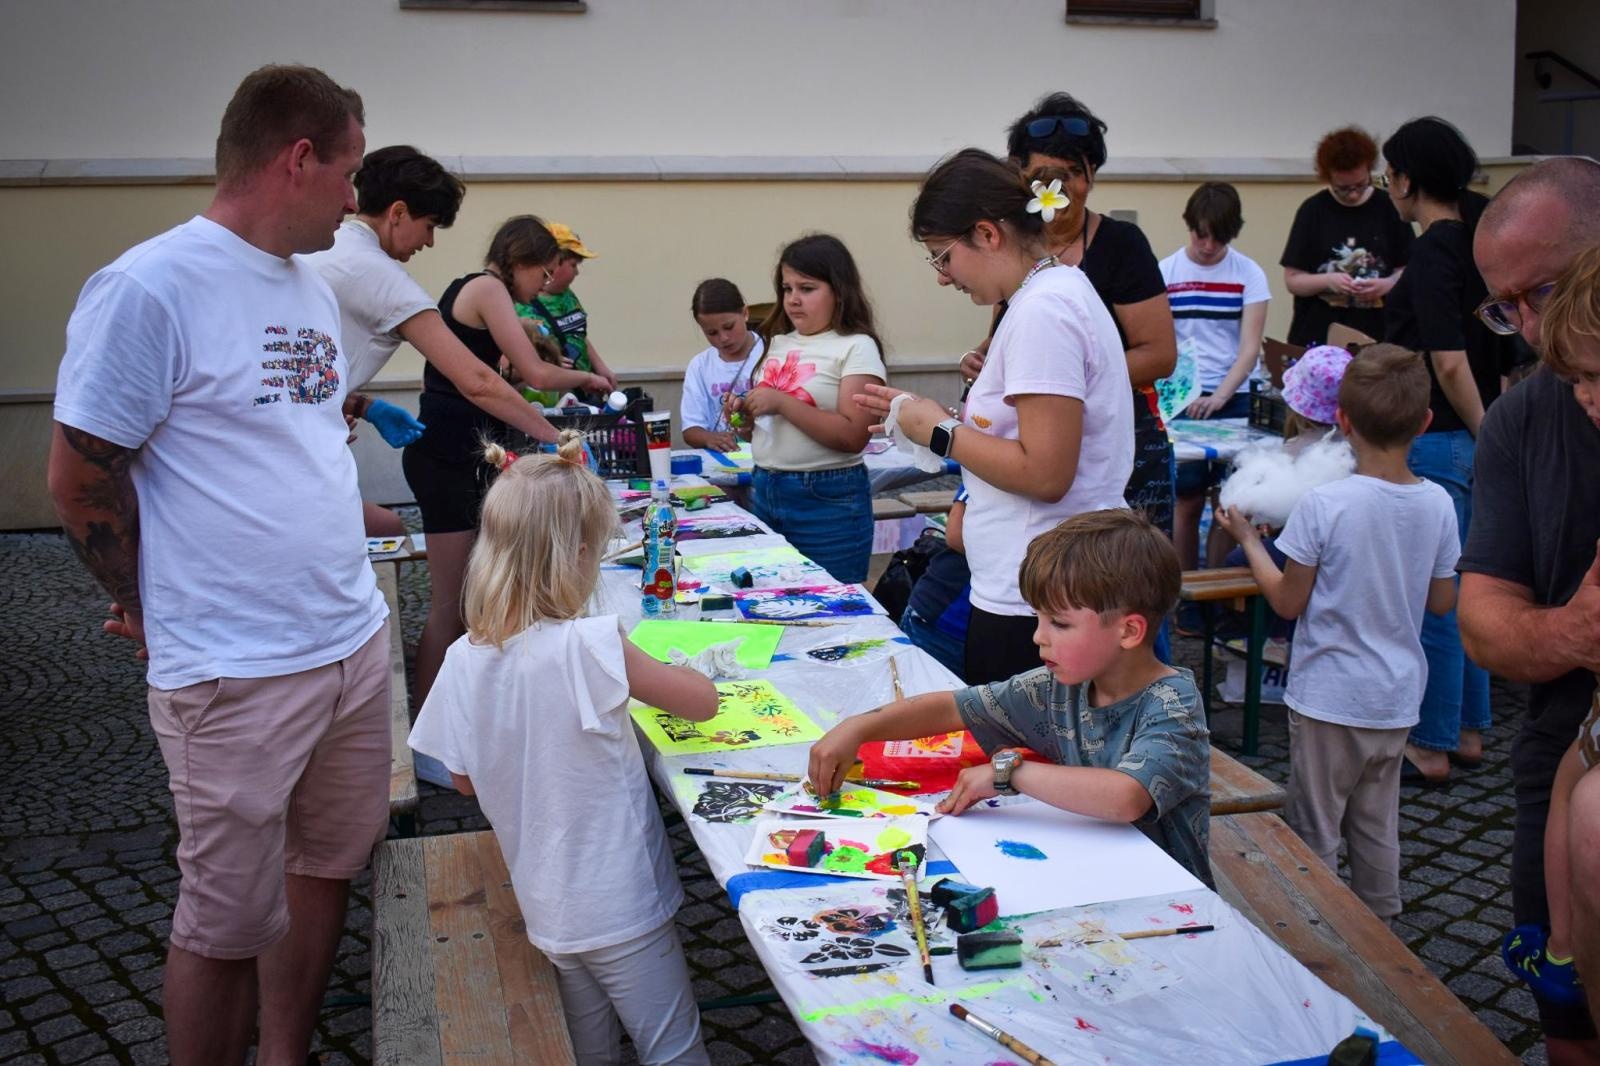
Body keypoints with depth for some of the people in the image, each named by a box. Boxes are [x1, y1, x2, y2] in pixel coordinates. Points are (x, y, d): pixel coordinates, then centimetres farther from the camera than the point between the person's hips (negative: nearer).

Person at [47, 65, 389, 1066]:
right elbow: (83, 479, -10)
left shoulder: (314, 286, 11)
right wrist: (162, 614, 0)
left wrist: (341, 514, 12)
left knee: (327, 869, 18)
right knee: (230, 922, 6)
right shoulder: (150, 287, -14)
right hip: (238, 673, -8)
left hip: (357, 639, 8)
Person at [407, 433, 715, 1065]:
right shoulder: (588, 646, -25)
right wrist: (671, 672, 5)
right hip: (621, 904, -6)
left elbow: (465, 780, 5)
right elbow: (702, 704, -15)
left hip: (547, 909, 6)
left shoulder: (465, 661, -7)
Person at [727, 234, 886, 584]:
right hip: (765, 491, 7)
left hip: (828, 501, -6)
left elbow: (853, 436, -19)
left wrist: (782, 403, -19)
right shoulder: (778, 343, 12)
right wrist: (744, 416, 0)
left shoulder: (856, 348, -8)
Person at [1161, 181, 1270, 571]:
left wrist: (1220, 396, -19)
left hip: (1235, 400, 0)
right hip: (1181, 401, 0)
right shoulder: (1166, 272, 3)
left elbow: (1250, 347, -5)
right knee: (1188, 500, 2)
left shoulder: (1249, 274, 2)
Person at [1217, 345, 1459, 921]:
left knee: (1315, 830, 9)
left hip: (1328, 699, -5)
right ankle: (1378, 930, 33)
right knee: (1378, 826, 21)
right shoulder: (1438, 504, -6)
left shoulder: (1323, 505, -20)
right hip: (1397, 700, 5)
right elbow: (1442, 601, 5)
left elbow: (1288, 602, -11)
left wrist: (1248, 539, 1)